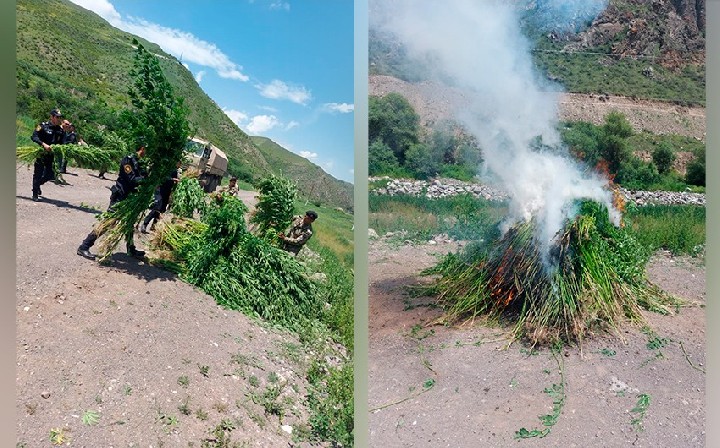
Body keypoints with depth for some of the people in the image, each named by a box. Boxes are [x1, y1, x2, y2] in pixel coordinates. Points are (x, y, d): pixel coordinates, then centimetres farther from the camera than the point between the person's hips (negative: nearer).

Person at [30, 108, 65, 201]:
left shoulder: (60, 129, 8)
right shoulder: (43, 126, -7)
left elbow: (61, 142, 12)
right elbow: (34, 137, -13)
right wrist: (43, 144, -26)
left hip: (51, 155, 5)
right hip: (41, 154, -5)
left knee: (50, 175, 8)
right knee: (38, 174, 1)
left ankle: (37, 185, 38)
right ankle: (35, 194, 13)